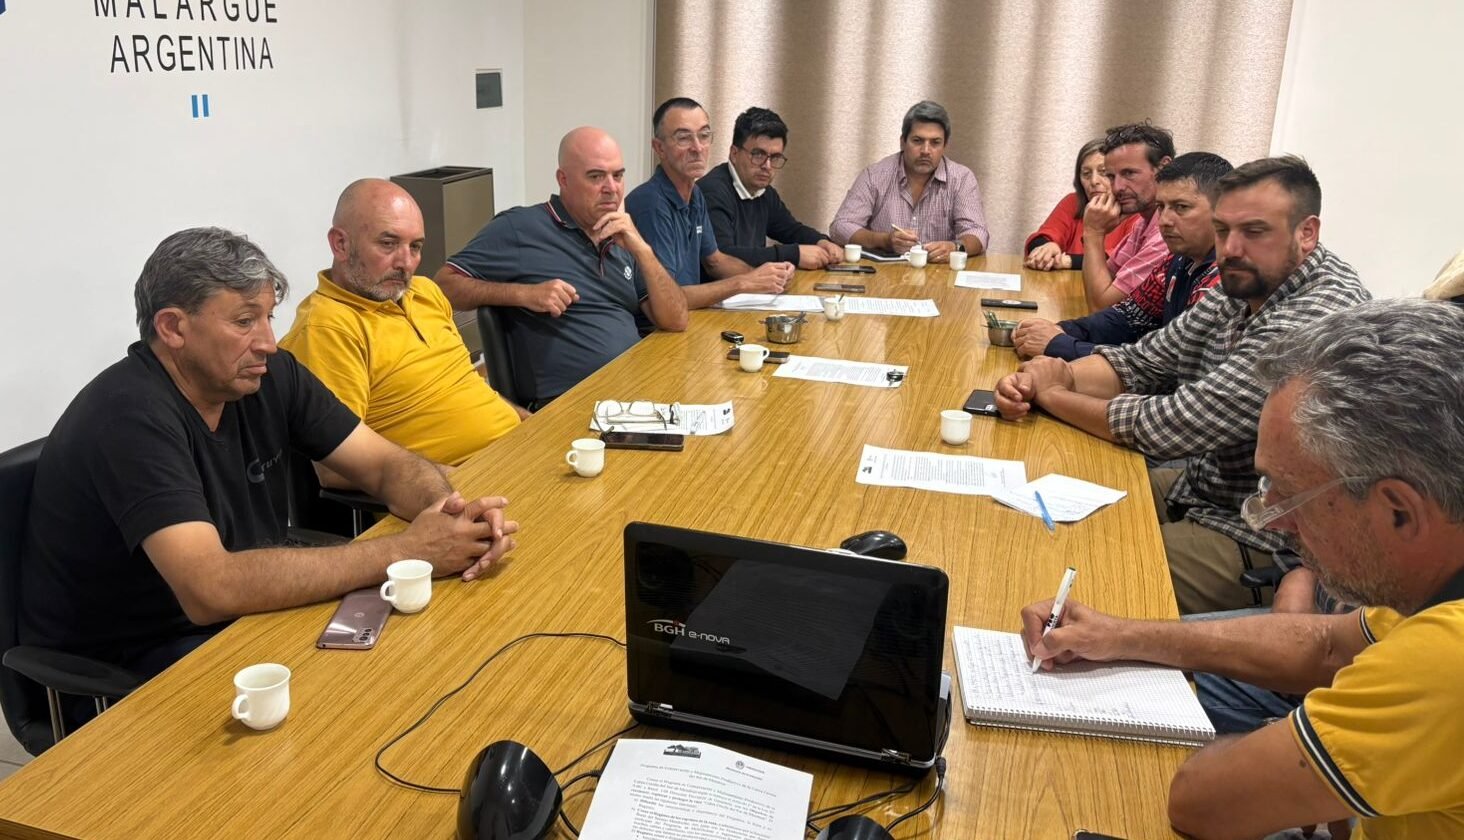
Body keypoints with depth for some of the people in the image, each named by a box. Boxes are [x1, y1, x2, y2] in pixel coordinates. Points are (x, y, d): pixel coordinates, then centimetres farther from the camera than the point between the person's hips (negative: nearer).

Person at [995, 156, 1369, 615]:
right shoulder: (1242, 290, 3)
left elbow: (1169, 427, -28)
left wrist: (1054, 395, -14)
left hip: (1258, 542, -9)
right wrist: (1049, 377, -14)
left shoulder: (1315, 317, -27)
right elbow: (1139, 361, 7)